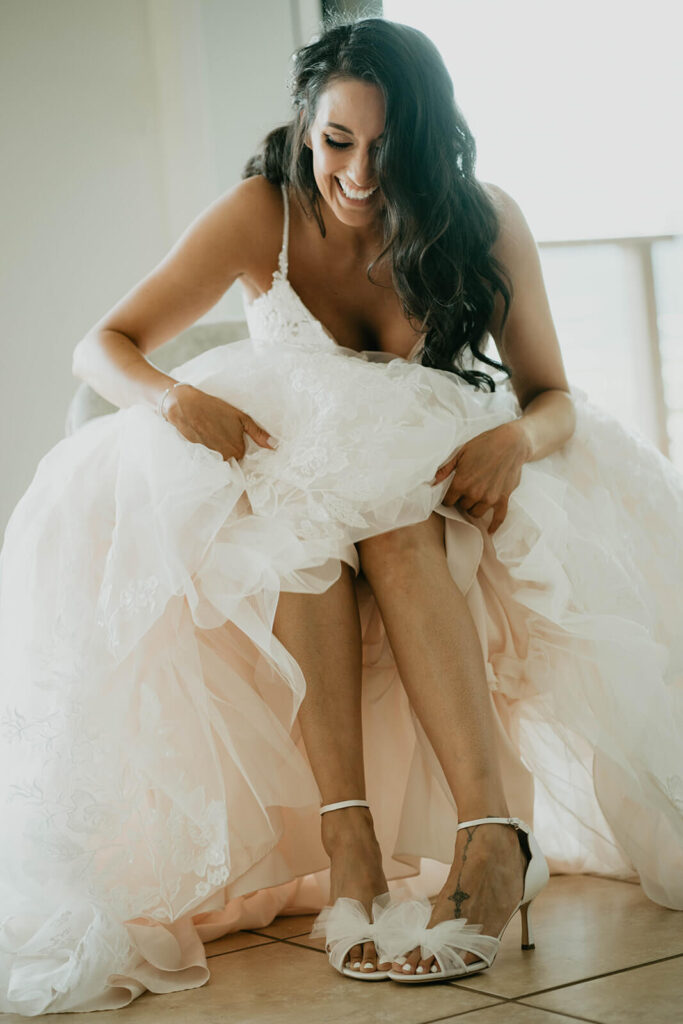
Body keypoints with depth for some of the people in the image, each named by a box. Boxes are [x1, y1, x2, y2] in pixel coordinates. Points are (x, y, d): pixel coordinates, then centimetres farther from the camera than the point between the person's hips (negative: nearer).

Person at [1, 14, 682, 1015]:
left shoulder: (486, 225, -10)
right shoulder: (264, 216, -10)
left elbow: (554, 396, -6)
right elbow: (101, 347, -10)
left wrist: (518, 437, -31)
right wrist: (174, 397, -33)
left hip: (432, 496, 0)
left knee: (392, 522, -36)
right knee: (309, 509, -35)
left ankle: (495, 833, -46)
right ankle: (346, 844, -44)